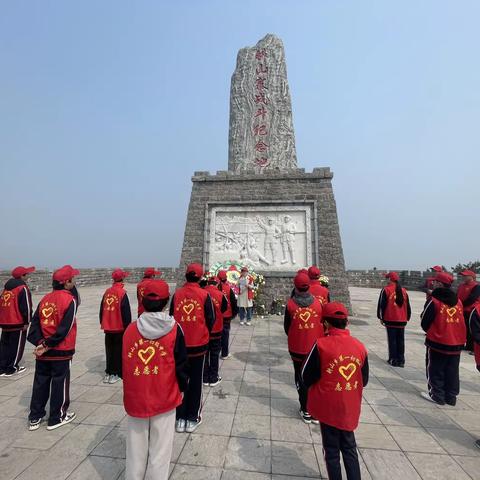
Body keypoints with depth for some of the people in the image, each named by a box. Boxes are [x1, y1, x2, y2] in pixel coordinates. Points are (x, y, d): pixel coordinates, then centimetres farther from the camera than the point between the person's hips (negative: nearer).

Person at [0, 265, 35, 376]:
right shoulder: (23, 288, -14)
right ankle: (11, 368, 11)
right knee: (16, 346, 5)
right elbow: (26, 306, -17)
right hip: (18, 323, -8)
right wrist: (27, 321, -8)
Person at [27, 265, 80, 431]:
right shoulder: (70, 300, -16)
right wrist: (48, 345, -9)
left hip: (42, 351, 6)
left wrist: (39, 342, -7)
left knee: (40, 382, 19)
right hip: (61, 351, -6)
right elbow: (65, 328, -19)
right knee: (59, 383, 10)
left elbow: (35, 322, -1)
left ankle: (34, 418, 31)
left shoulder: (45, 298, 4)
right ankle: (57, 418, 23)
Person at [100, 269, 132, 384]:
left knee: (109, 349, 16)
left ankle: (108, 372, 23)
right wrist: (127, 326, -5)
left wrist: (102, 323, 19)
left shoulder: (107, 292, 2)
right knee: (118, 350, 7)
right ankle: (115, 373, 12)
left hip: (108, 327, 5)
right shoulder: (122, 293, -15)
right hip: (119, 327, -5)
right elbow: (126, 312, -14)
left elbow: (102, 309, 9)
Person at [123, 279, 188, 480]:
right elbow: (181, 365, -8)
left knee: (136, 448, 21)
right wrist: (181, 388, 10)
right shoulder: (174, 329, -14)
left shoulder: (130, 329, -8)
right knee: (160, 450, 14)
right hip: (164, 399, -2)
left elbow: (123, 365, 3)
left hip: (134, 399, 3)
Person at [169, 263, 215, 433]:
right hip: (198, 344, -2)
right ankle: (192, 418, 23)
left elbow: (171, 317, 4)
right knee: (195, 381, 13)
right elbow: (210, 319, -6)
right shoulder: (204, 295, -11)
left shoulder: (177, 294, -5)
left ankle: (180, 418, 26)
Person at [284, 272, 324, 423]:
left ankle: (306, 411, 22)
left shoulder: (290, 304, -14)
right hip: (316, 348, 1)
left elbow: (286, 327, -3)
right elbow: (322, 325, 0)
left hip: (297, 348, -1)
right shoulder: (317, 303, -11)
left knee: (301, 378, 15)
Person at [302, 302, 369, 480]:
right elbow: (364, 380, 3)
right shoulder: (360, 346, -10)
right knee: (349, 448, 24)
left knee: (332, 450, 17)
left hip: (328, 407, -3)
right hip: (350, 408, 3)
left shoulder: (321, 345, -23)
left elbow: (307, 377, -14)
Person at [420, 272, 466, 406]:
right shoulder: (458, 301, 2)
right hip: (457, 343, 6)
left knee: (436, 371, 8)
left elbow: (425, 323, -9)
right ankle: (451, 397, 23)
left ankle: (437, 395, 15)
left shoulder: (434, 301, -15)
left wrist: (430, 332, 10)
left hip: (438, 342, -5)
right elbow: (460, 322, 11)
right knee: (452, 372, 14)